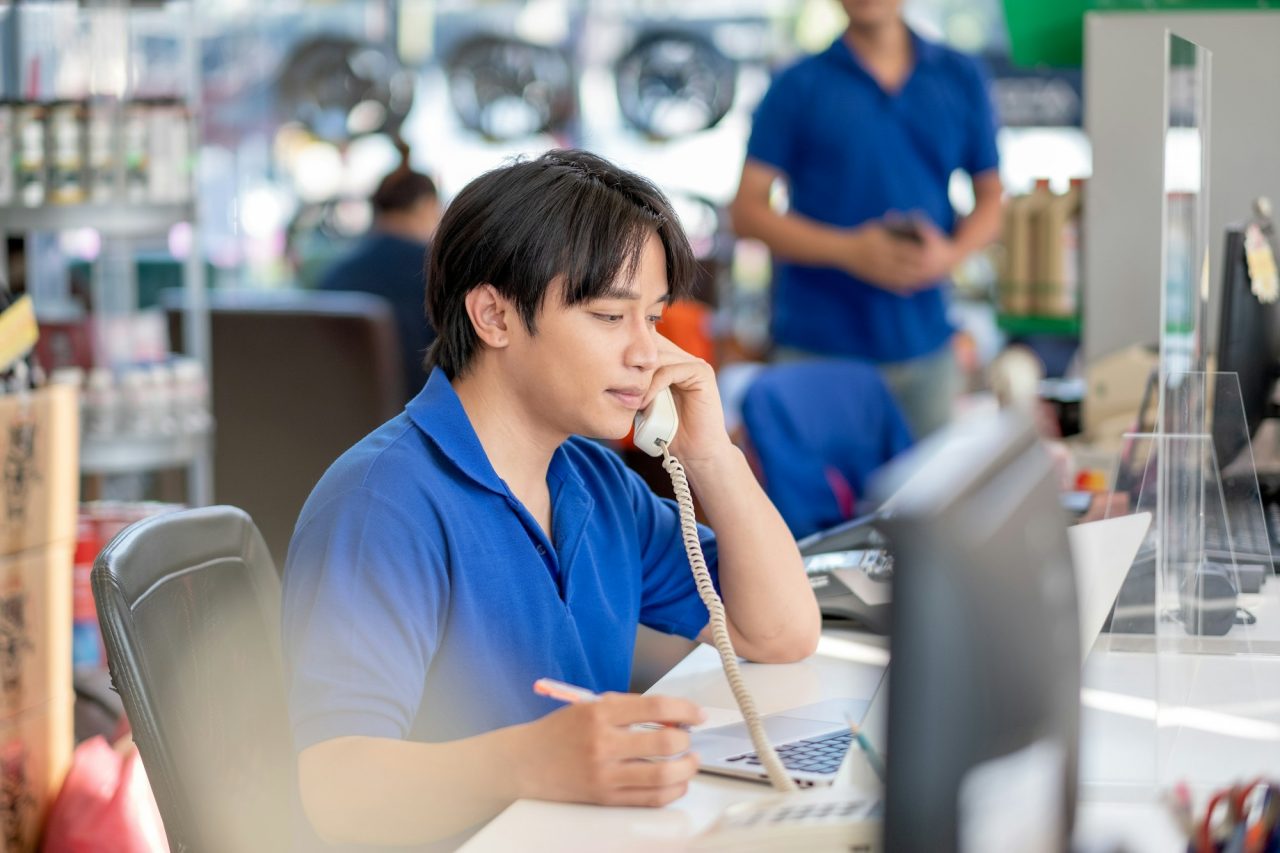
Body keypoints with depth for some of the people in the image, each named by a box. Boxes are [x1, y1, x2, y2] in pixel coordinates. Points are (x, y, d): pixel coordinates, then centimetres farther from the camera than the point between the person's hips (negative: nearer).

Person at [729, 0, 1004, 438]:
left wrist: (952, 252, -8)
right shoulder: (799, 87, 1)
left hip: (925, 341, 3)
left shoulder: (961, 78, 10)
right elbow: (747, 210, -2)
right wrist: (849, 250, -15)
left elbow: (990, 197, 15)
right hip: (819, 345, -3)